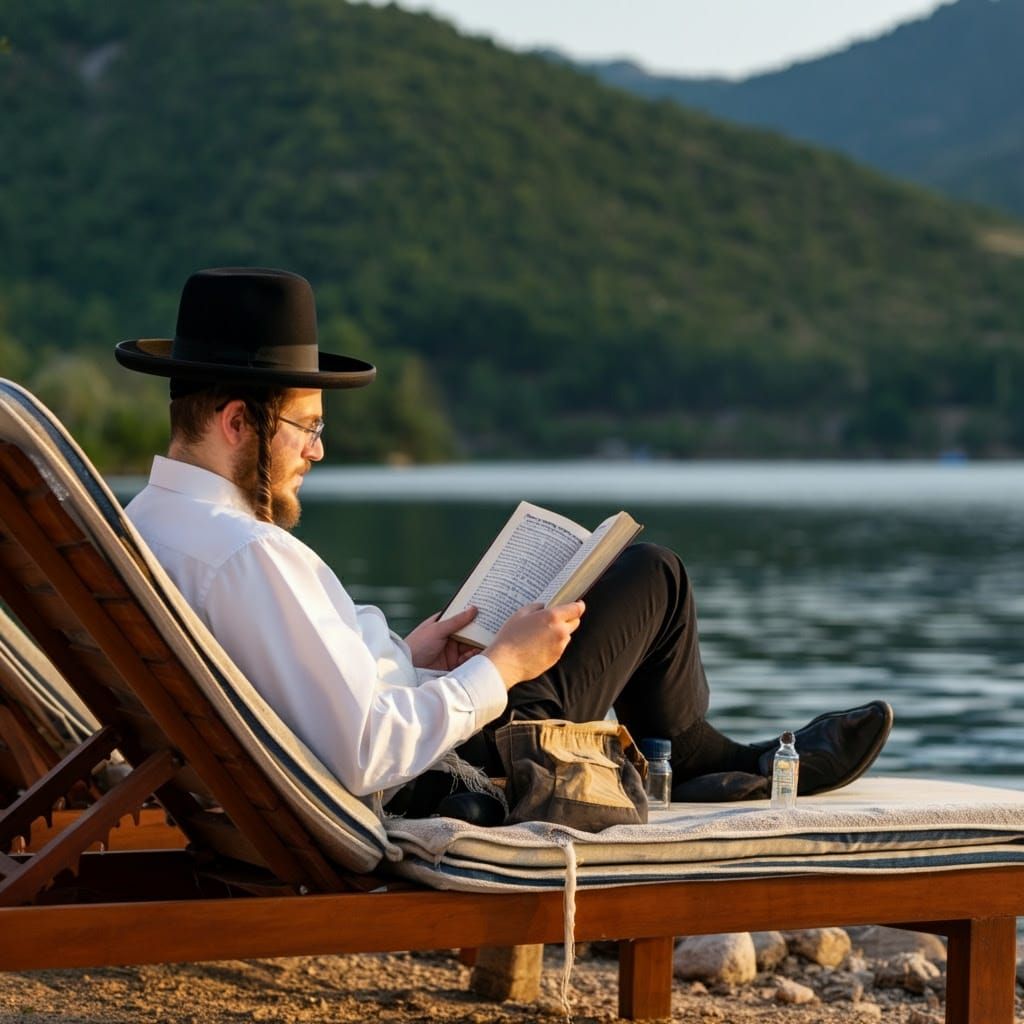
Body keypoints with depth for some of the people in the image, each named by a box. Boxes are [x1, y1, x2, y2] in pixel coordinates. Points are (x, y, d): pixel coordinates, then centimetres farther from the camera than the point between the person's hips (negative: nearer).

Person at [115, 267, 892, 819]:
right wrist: (500, 666, -22)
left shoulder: (142, 526, 0)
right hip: (453, 780, -10)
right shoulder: (250, 555, -31)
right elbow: (367, 757, -34)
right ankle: (695, 759, 35)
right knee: (650, 576, 6)